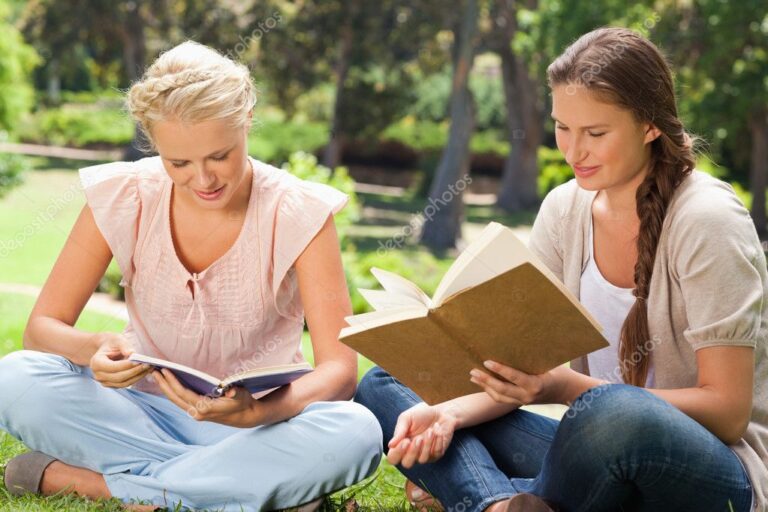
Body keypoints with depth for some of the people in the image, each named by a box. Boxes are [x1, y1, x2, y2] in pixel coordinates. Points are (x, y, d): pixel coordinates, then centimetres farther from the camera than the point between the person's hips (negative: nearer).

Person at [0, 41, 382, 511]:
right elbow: (42, 326, -6)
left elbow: (340, 366, -18)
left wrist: (257, 412, -39)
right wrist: (96, 349, -31)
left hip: (255, 422, -1)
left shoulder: (298, 214, -13)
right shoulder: (123, 199, -8)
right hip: (145, 413, 1)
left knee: (356, 434, -34)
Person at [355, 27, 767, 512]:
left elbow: (728, 412, -17)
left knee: (614, 414, -40)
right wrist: (449, 413, -20)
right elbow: (524, 360, 1)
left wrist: (568, 388, -27)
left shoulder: (706, 220, -15)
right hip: (606, 455, 6)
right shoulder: (565, 209, 3)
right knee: (384, 385, -3)